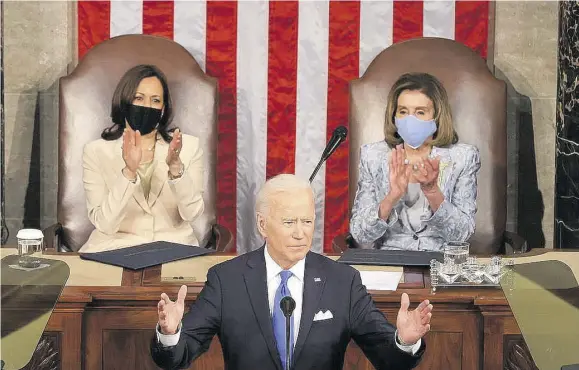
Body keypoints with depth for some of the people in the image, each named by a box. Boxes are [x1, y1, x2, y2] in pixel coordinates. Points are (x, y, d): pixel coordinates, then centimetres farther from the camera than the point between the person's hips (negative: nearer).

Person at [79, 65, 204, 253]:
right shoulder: (96, 151, 0)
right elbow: (105, 224, -10)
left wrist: (175, 167, -22)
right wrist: (128, 172, -22)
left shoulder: (188, 146, 4)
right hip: (116, 250, -1)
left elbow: (191, 213, -7)